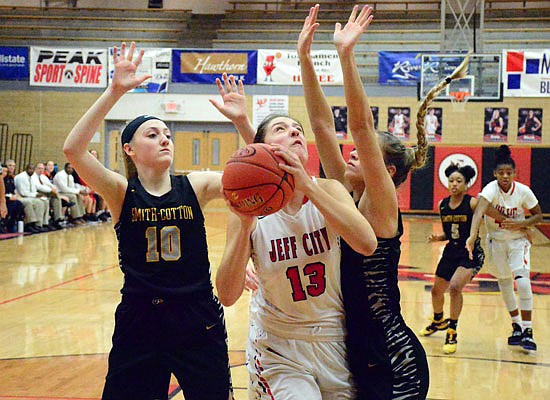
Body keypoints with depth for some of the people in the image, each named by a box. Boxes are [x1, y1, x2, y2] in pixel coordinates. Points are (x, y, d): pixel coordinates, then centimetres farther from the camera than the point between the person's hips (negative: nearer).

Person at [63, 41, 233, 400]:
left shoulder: (196, 186, -1)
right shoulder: (121, 192, -5)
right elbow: (73, 149, -21)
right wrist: (115, 92, -28)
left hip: (197, 318, 1)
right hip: (139, 320, -1)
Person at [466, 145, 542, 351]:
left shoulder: (523, 191, -16)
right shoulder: (491, 189, -23)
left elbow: (538, 215, -2)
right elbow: (479, 211, -41)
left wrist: (521, 224, -21)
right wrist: (472, 237, -58)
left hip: (518, 241, -1)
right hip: (496, 241, 1)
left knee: (522, 281, -17)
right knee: (504, 282, 10)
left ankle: (528, 330, -8)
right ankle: (516, 325, 28)